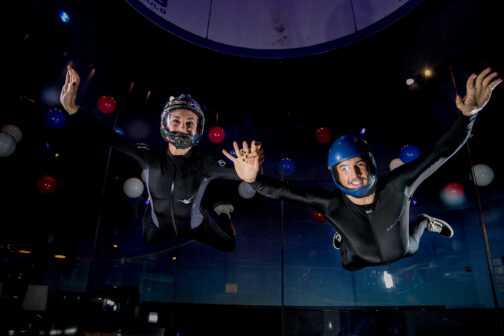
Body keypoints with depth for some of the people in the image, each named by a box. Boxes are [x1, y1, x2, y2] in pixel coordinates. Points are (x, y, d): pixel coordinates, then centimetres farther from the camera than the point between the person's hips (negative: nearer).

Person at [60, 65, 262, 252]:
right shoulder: (151, 158, -28)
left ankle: (221, 213, 47)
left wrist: (247, 172, -74)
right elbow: (110, 138, -33)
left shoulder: (203, 165, -34)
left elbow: (235, 172, -50)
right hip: (159, 226, 2)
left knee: (228, 246, 21)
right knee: (148, 242, 34)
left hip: (194, 226, -1)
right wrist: (71, 108, -43)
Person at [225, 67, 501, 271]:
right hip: (359, 271, 0)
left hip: (404, 261, 1)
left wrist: (469, 113, -48)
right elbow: (280, 191, -43)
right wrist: (253, 178, -62)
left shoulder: (396, 186, -36)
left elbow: (442, 151, -34)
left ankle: (422, 223, 55)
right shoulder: (332, 204, -38)